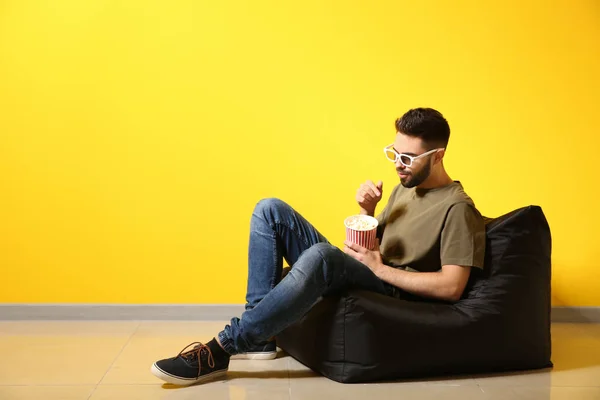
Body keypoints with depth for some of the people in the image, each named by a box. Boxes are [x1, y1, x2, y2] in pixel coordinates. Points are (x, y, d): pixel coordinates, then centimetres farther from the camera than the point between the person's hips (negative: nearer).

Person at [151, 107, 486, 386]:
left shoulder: (457, 209, -9)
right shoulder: (405, 188, 18)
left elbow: (452, 287, -18)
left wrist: (380, 268, -18)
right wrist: (368, 211, -1)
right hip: (355, 276, 9)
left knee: (321, 255, -41)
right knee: (270, 210, -5)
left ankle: (222, 350, -32)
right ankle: (261, 335, -13)